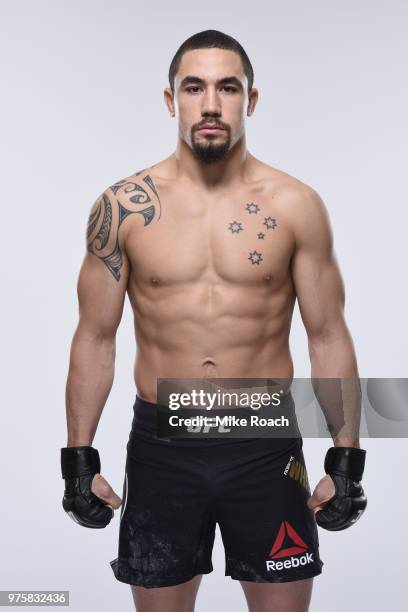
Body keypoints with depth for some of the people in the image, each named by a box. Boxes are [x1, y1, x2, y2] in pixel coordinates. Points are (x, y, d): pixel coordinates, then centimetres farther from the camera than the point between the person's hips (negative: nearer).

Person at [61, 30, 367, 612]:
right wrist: (79, 459, 1)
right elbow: (95, 337, 1)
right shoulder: (122, 207, -4)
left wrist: (346, 461, -2)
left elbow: (328, 335, 0)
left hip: (266, 444, 0)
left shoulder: (296, 205, -4)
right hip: (161, 446, 0)